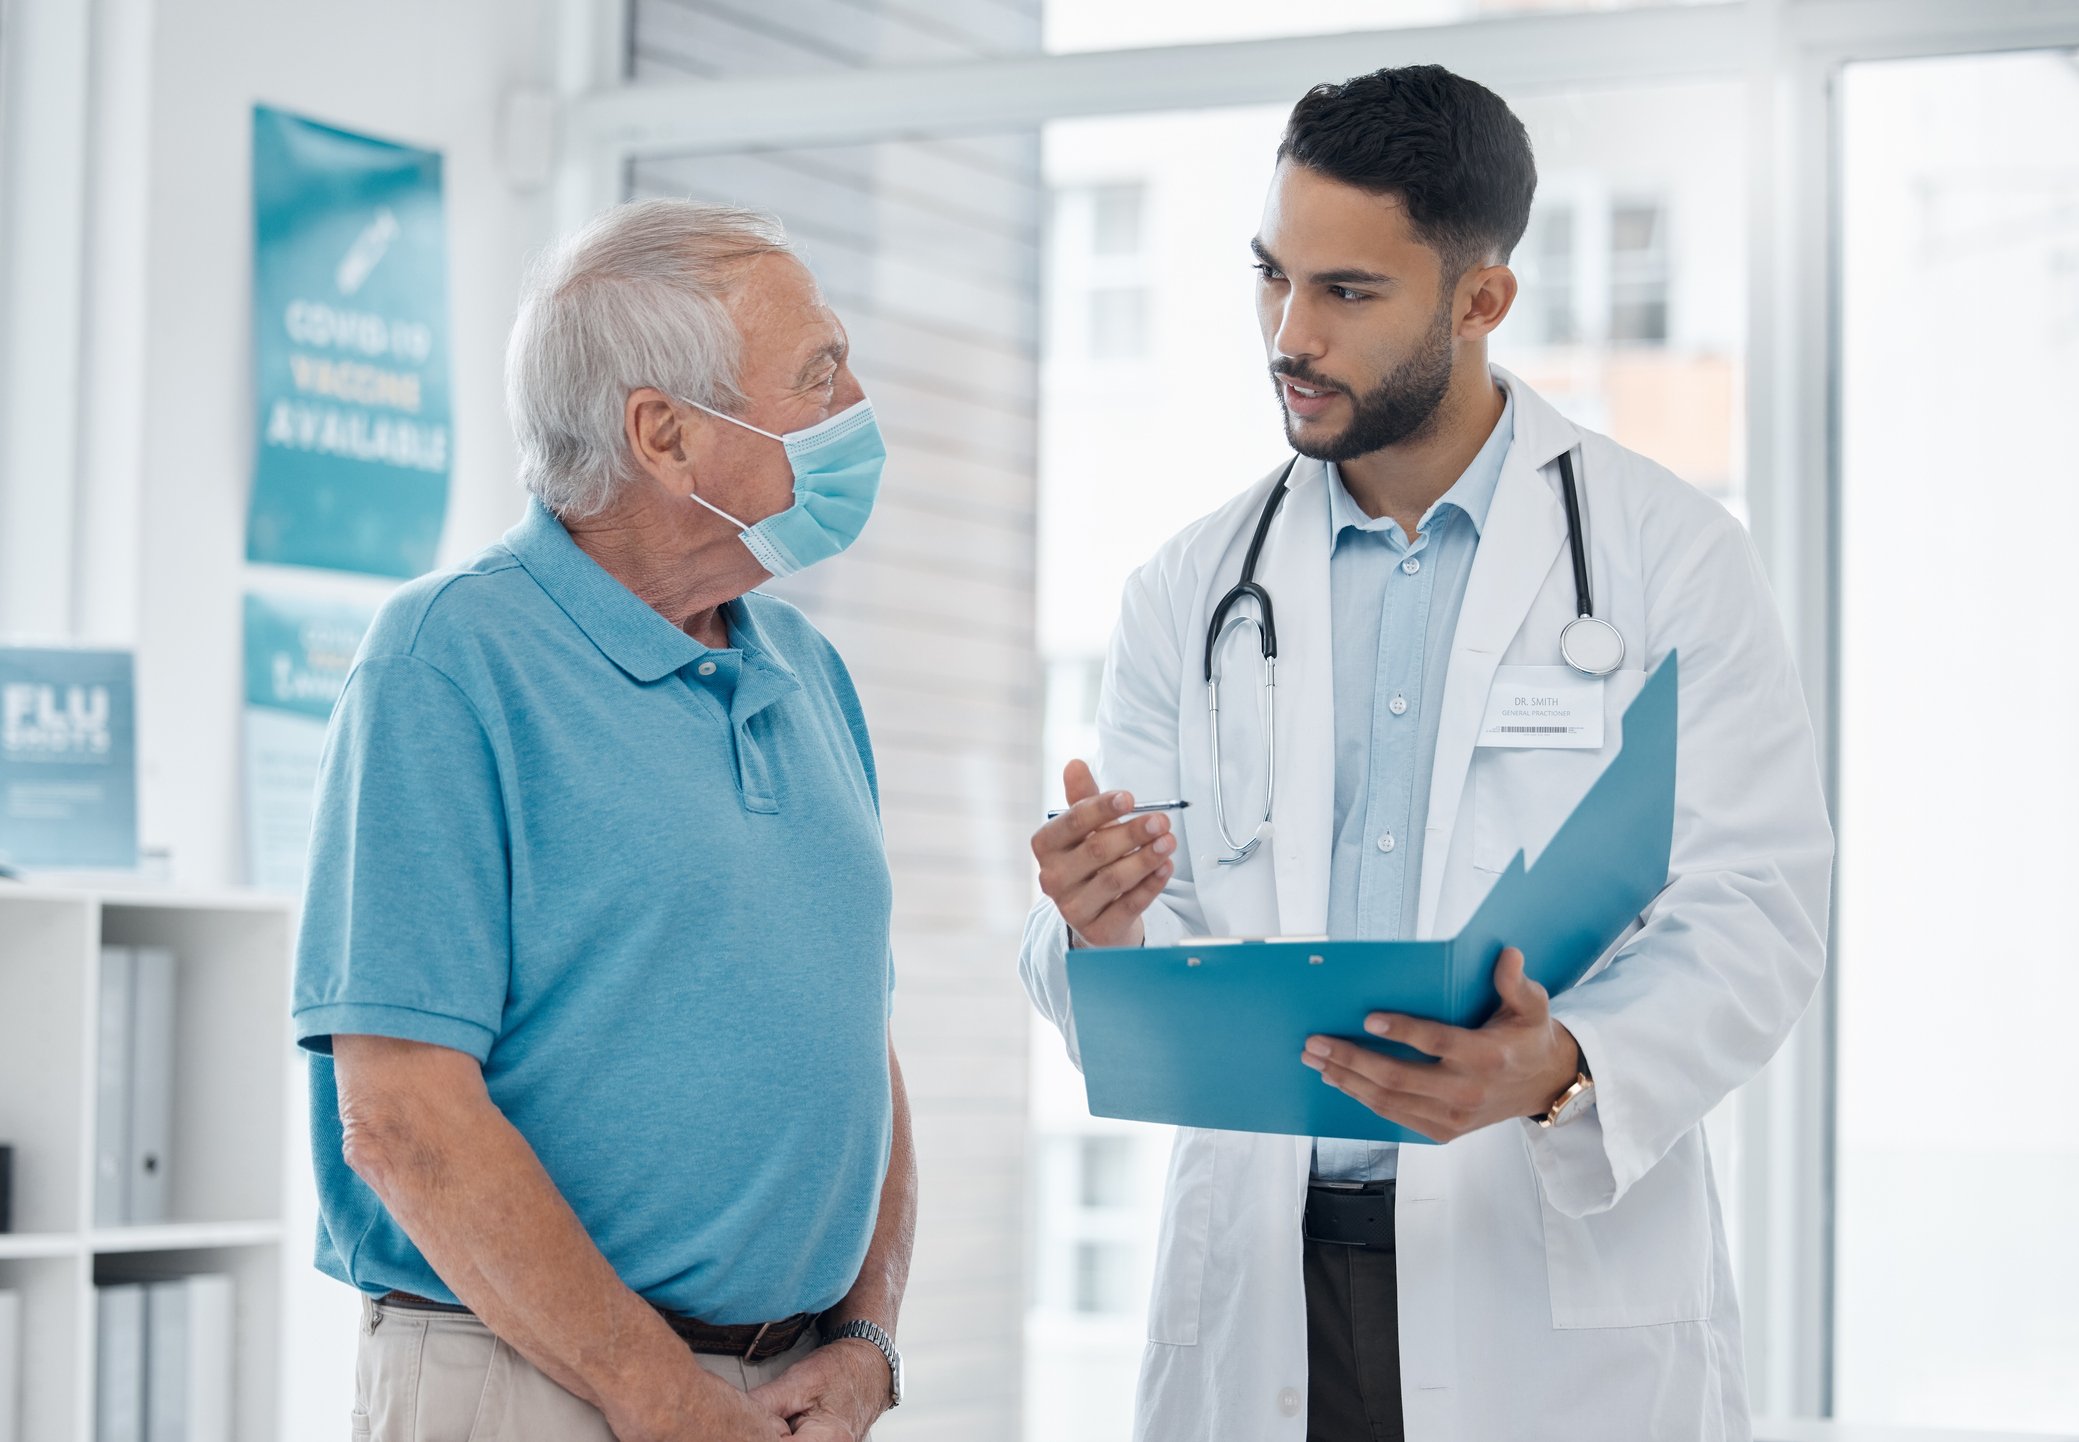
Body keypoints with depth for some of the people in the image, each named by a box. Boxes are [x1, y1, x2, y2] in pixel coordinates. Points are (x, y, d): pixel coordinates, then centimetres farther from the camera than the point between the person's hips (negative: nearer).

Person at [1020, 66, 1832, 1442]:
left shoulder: (1671, 554, -1)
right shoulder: (1189, 593, 9)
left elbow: (1755, 915, -8)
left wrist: (1566, 1068, -26)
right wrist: (1099, 933, -16)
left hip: (1564, 1290, -3)